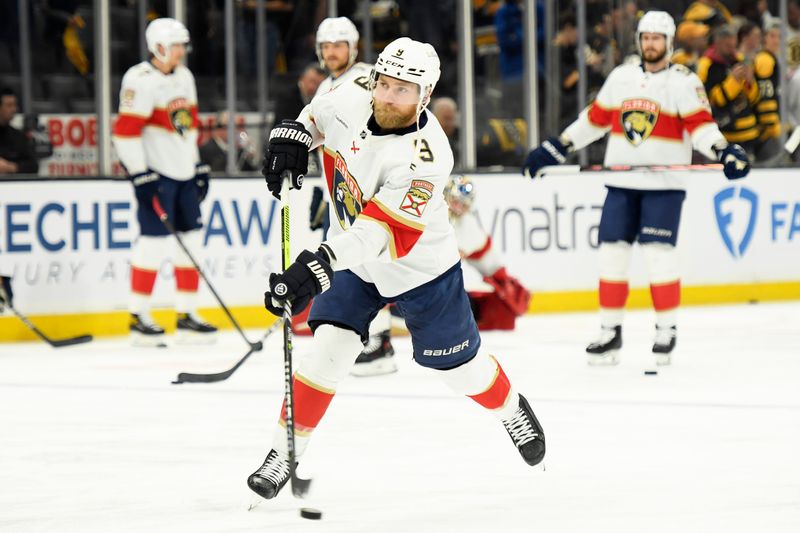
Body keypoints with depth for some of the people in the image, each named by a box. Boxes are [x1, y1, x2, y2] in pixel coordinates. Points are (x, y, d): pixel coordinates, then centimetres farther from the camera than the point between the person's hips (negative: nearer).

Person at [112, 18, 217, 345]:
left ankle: (187, 315, 15)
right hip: (155, 171, -8)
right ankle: (139, 318, -2)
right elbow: (125, 131, -18)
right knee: (154, 239, -10)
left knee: (191, 241, 8)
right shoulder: (141, 81, -14)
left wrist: (198, 165, 19)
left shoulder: (184, 77, 14)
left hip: (184, 171, 9)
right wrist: (141, 176, -21)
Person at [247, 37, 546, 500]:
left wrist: (320, 266, -54)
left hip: (420, 267, -4)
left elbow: (385, 235, -44)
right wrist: (292, 136, -11)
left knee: (457, 362, 12)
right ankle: (285, 453, -7)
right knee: (330, 349, -12)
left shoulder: (423, 157, -36)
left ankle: (512, 411, 43)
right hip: (352, 257, 4)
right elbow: (318, 115, 10)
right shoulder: (352, 101, -17)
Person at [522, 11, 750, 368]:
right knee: (611, 253, 2)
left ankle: (666, 331, 3)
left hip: (664, 184, -4)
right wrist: (555, 148, 16)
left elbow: (700, 125, -11)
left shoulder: (684, 81, -3)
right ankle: (610, 331, 11)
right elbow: (595, 119, 17)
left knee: (659, 255, -9)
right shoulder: (621, 77, 11)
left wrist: (723, 150, -29)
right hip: (621, 183, 4)